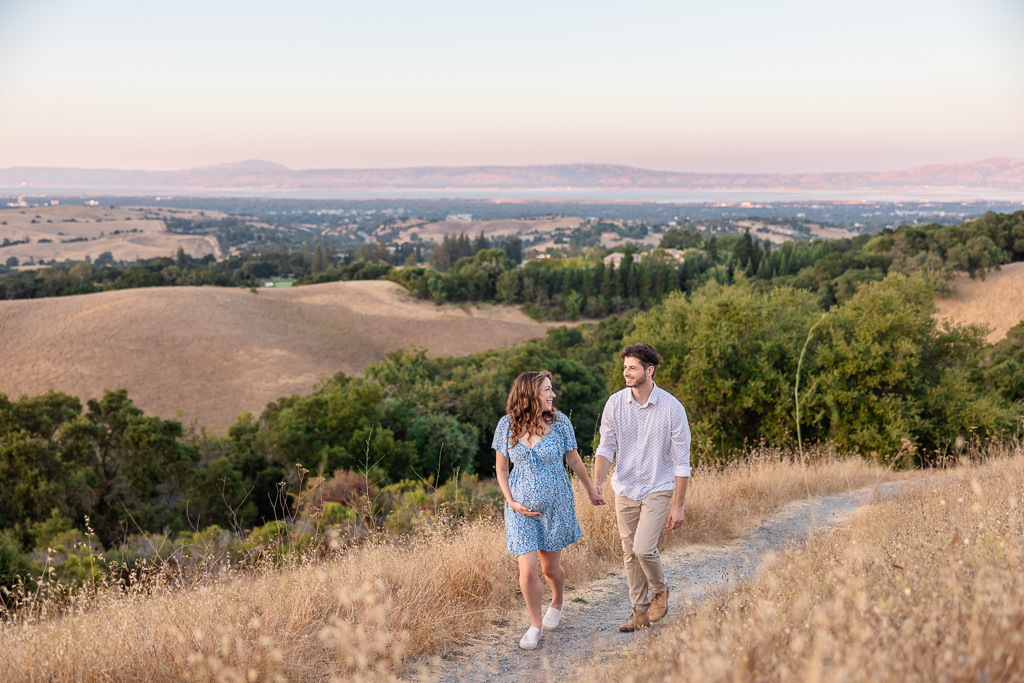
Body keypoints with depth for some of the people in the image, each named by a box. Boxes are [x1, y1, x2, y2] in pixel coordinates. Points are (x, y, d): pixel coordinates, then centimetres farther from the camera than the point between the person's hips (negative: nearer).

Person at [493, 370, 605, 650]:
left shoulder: (559, 422, -8)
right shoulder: (507, 425, -7)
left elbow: (574, 460, 6)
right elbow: (501, 468, 3)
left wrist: (591, 490, 16)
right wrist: (511, 502, -7)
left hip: (556, 506, 0)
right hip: (521, 510, 0)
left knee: (550, 568, 12)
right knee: (527, 572, -7)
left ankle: (556, 605, 45)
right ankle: (535, 624, 17)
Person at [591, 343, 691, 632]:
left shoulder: (672, 408, -14)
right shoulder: (615, 404, -6)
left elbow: (681, 461, -9)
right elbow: (606, 448, -2)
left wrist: (678, 505, -9)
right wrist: (597, 483, -20)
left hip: (658, 489, -3)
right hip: (625, 489, 4)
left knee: (643, 548, -16)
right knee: (630, 554, 9)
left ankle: (660, 590, 15)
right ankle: (640, 612, 26)